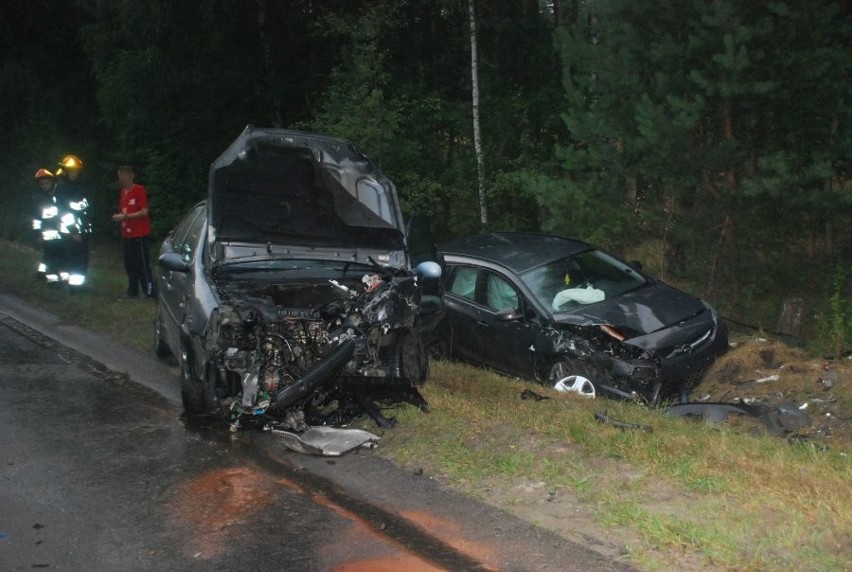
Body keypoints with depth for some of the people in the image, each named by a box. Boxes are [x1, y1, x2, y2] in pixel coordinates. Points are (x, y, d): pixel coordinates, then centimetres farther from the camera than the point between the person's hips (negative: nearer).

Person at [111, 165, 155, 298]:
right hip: (127, 235, 8)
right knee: (129, 265, 11)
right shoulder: (122, 192, 14)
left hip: (140, 235, -8)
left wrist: (125, 216, -17)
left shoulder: (139, 190, -9)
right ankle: (133, 291, 19)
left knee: (142, 265, -8)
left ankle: (149, 292, -5)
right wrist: (118, 217, 1)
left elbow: (144, 212, -15)